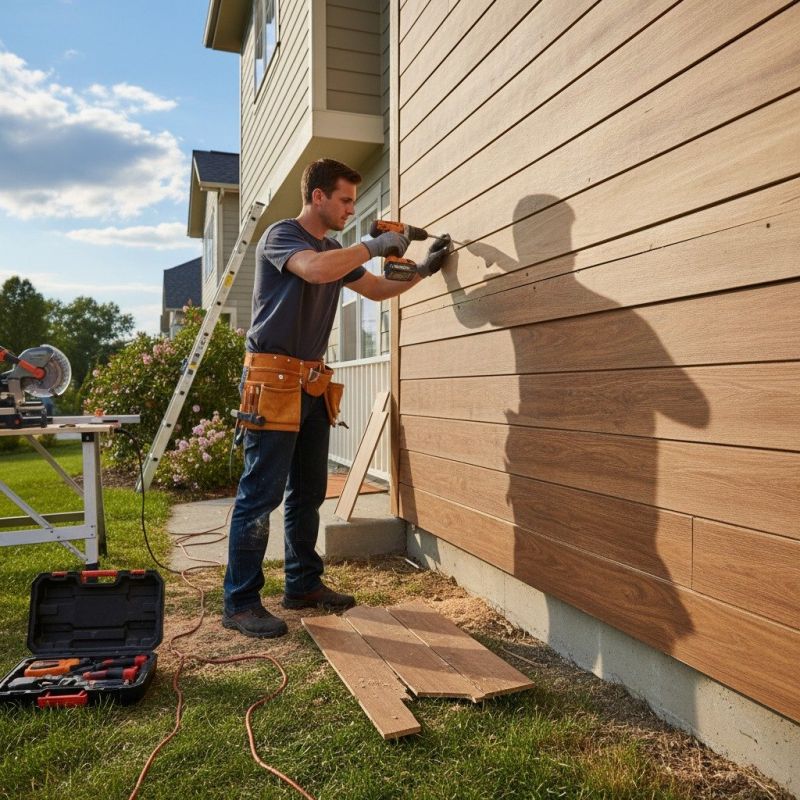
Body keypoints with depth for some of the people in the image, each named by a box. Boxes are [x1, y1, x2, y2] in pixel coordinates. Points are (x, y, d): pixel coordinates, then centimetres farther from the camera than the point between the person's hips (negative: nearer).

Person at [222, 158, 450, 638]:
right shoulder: (281, 235, -6)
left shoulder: (335, 250, 18)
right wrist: (375, 246, -16)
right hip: (274, 378, -8)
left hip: (313, 383, 9)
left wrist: (424, 270, 18)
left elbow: (377, 290, 27)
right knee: (261, 494, -7)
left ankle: (303, 584, 24)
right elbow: (316, 270, -28)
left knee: (308, 492, 12)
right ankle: (240, 603, 2)